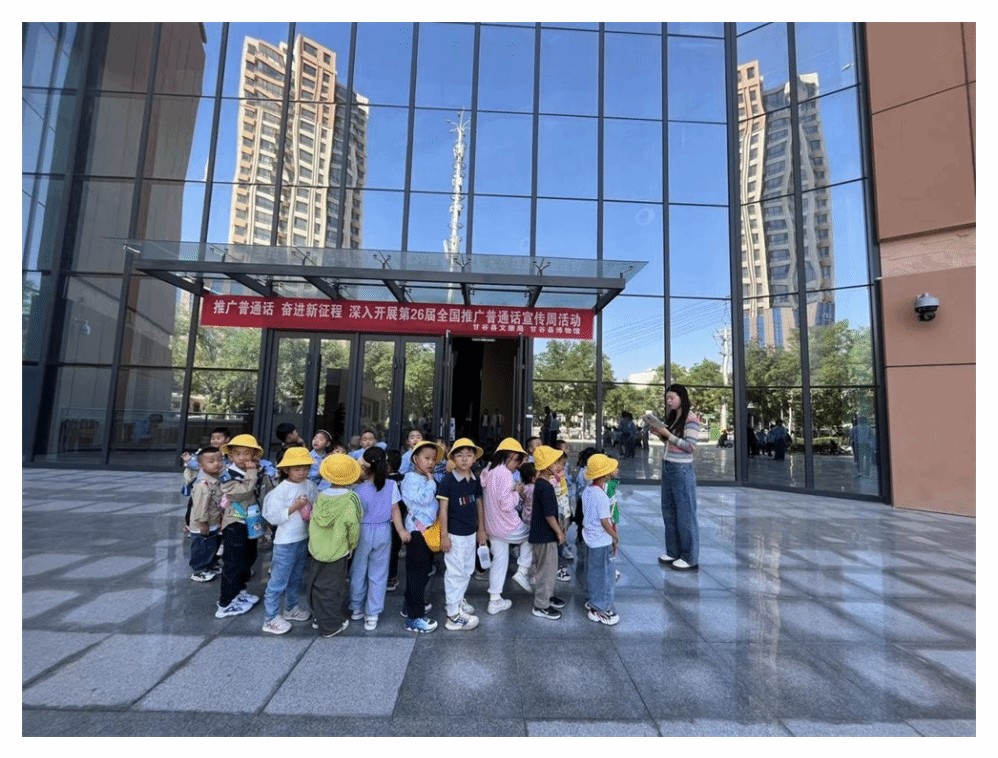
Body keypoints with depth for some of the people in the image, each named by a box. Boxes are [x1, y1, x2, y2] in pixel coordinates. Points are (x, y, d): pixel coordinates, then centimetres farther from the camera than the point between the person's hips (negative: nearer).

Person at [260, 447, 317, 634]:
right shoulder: (280, 490, -18)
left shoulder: (311, 486, -3)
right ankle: (271, 619, 22)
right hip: (285, 542, -6)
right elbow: (273, 518, -19)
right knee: (278, 581, 6)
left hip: (304, 539, 6)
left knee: (296, 578, 22)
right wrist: (294, 507, -25)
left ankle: (292, 608, 41)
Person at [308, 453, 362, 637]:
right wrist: (351, 545, -1)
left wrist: (316, 542, 15)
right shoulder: (351, 498, -22)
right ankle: (331, 625, 25)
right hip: (337, 552, -4)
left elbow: (312, 523, 1)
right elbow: (352, 526, -19)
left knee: (317, 585, 21)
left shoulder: (320, 497, -8)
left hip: (318, 550, 4)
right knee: (332, 587, 12)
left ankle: (320, 618, 37)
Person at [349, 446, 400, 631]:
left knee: (358, 571, 18)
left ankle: (357, 608, 35)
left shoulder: (360, 488, -14)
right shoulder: (391, 485, -11)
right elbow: (395, 510, -6)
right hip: (383, 531, 1)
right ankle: (372, 614, 17)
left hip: (363, 531, -1)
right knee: (378, 573, 11)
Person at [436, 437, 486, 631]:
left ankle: (458, 600, 39)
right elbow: (443, 508, -13)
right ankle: (454, 615, 15)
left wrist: (481, 529, 14)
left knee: (467, 570, 18)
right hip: (454, 534, -6)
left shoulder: (475, 480, 3)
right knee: (455, 572, 3)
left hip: (471, 533, 6)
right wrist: (444, 535, -13)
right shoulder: (448, 480, -14)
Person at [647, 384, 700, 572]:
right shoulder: (671, 417, 11)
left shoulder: (691, 418, -12)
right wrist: (660, 434, -1)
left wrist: (667, 434, -18)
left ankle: (690, 558, 14)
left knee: (685, 514, 2)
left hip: (682, 471, -8)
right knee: (668, 512, 14)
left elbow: (690, 447, -16)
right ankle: (673, 552, 26)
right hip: (667, 468, 8)